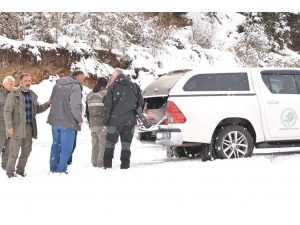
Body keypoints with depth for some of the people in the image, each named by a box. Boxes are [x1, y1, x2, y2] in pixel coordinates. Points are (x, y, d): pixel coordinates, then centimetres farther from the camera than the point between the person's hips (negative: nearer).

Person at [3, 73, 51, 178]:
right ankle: (10, 172, 11)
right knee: (14, 152, -3)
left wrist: (47, 104, 9)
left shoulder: (32, 95, 13)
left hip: (29, 128, 6)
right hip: (17, 128, -6)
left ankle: (20, 170, 24)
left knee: (27, 151, 11)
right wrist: (9, 126, -15)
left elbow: (36, 110, 24)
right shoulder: (13, 94, -5)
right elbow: (7, 111, -8)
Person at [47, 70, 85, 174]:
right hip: (68, 122, -7)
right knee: (66, 148, 1)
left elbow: (52, 99, 19)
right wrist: (80, 119, -8)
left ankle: (53, 169, 21)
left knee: (56, 145, 17)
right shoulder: (75, 87, -13)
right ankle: (62, 170, -1)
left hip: (54, 120, 7)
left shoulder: (58, 84, 11)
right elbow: (74, 106, -20)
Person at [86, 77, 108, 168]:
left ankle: (95, 163, 11)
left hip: (92, 124, 7)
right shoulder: (105, 93, -6)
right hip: (102, 123, -7)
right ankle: (101, 163, -12)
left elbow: (87, 111, 20)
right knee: (104, 144, -7)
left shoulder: (89, 95, 17)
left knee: (95, 145, 11)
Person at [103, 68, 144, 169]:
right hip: (130, 120, 3)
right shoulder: (133, 86, 10)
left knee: (110, 142, 8)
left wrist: (105, 121, -3)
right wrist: (137, 115, 22)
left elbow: (108, 105, -5)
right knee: (126, 144, 8)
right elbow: (140, 102, 10)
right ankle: (125, 165, 1)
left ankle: (107, 164, 2)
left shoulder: (112, 87, 0)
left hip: (116, 120, -3)